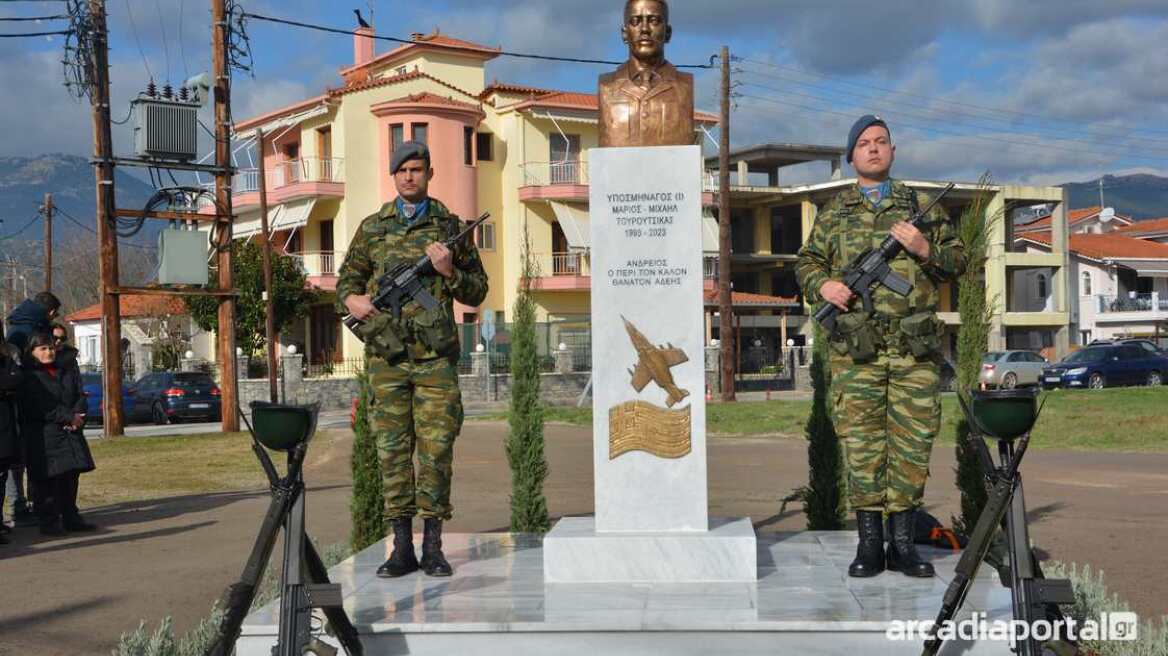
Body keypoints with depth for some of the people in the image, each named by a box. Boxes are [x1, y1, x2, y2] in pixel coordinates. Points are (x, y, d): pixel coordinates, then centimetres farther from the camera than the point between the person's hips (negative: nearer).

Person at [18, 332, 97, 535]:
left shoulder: (68, 372, 17)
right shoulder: (29, 377, -3)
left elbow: (81, 397, 9)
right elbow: (41, 407, -12)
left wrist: (76, 417, -11)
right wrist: (70, 417, -15)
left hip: (71, 433, 6)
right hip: (44, 437, -5)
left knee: (71, 476, 8)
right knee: (48, 479, -4)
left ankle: (70, 517, 17)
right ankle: (49, 521, 2)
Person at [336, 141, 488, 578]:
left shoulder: (449, 227, 8)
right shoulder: (372, 228, 12)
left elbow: (477, 292, 10)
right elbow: (347, 279, 19)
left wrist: (448, 271, -9)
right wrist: (351, 300, -3)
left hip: (435, 355, -1)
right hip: (386, 355, 2)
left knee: (436, 447, -3)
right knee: (393, 448, 2)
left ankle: (432, 546, 6)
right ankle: (402, 546, 9)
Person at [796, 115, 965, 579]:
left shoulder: (922, 207, 14)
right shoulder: (833, 213, 14)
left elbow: (958, 261, 14)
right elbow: (807, 261, 18)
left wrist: (925, 248, -6)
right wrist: (822, 285, -4)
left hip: (916, 349, 1)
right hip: (856, 349, 0)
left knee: (912, 442, 2)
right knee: (860, 442, -1)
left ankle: (902, 542, 10)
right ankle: (869, 543, 5)